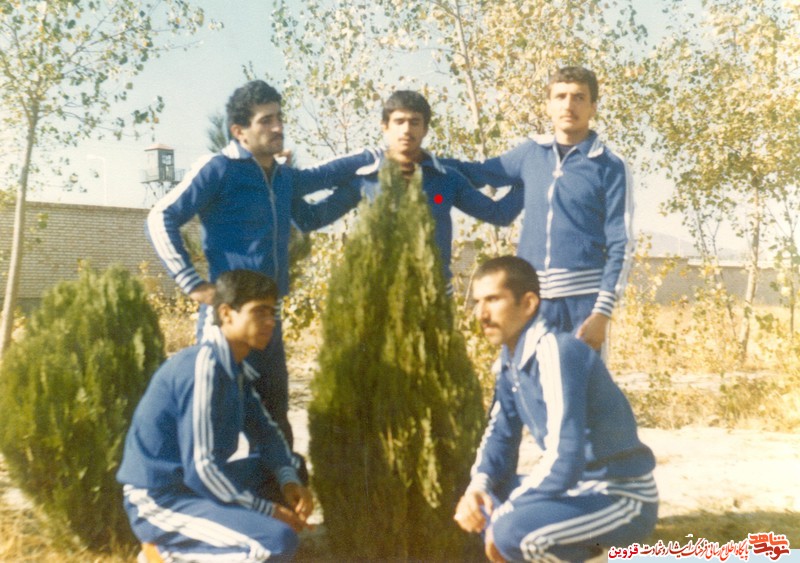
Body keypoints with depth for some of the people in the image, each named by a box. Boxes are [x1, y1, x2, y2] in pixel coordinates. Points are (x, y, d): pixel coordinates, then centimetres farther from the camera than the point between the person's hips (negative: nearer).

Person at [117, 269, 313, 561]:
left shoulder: (235, 368, 5)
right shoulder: (203, 367, -22)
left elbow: (266, 431, 15)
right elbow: (201, 469, -25)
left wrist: (290, 481, -4)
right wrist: (268, 511, -16)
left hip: (190, 484, 10)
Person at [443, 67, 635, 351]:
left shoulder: (610, 167, -1)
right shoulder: (531, 152, 10)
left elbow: (621, 246, -4)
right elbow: (478, 173, 22)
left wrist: (602, 311, -12)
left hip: (583, 299, -3)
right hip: (530, 297, 4)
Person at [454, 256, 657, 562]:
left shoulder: (557, 353, -24)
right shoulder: (511, 359, 3)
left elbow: (564, 461, -29)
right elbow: (499, 435, 11)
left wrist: (502, 517, -18)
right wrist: (477, 487, -9)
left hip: (624, 498, -9)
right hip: (580, 488, 9)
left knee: (513, 531, -30)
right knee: (474, 500, 10)